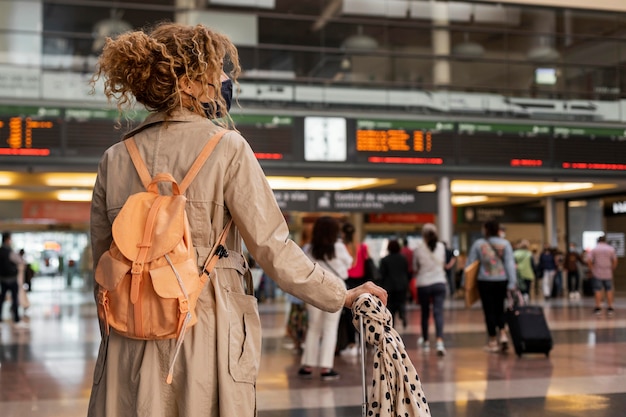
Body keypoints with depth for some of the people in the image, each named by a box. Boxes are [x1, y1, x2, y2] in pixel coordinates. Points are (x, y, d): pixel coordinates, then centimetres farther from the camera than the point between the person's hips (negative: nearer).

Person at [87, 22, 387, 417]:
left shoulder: (114, 159, 5)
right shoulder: (226, 148, -8)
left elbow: (103, 267, 10)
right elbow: (273, 248, -8)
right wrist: (342, 295, 4)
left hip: (130, 340, 4)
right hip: (207, 336, -4)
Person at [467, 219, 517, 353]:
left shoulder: (478, 244, 0)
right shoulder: (505, 244, 1)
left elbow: (470, 263, 0)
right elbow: (510, 264, -5)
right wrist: (512, 284, -4)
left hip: (485, 282, -2)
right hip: (502, 281, 2)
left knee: (489, 311, 5)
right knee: (499, 309, 17)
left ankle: (493, 342, 9)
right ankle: (503, 334, -1)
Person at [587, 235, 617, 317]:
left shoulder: (594, 249, -3)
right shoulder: (611, 249, 0)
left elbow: (589, 260, -11)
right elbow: (615, 261, -5)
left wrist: (592, 269, 0)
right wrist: (612, 269, 7)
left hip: (597, 273, -1)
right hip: (608, 274, 1)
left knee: (598, 290, 3)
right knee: (609, 290, 7)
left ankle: (598, 308, 3)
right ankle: (610, 308, 7)